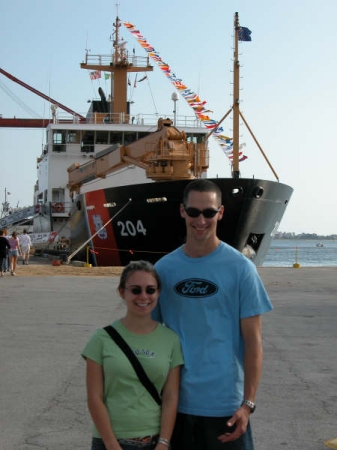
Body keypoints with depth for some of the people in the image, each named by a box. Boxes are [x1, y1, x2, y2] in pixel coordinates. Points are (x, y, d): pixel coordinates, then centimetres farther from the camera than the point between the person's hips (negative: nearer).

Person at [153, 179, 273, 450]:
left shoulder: (240, 268, -5)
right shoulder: (163, 268, 3)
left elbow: (253, 341, -5)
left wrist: (248, 403, -10)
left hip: (225, 405, -2)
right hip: (174, 402, 3)